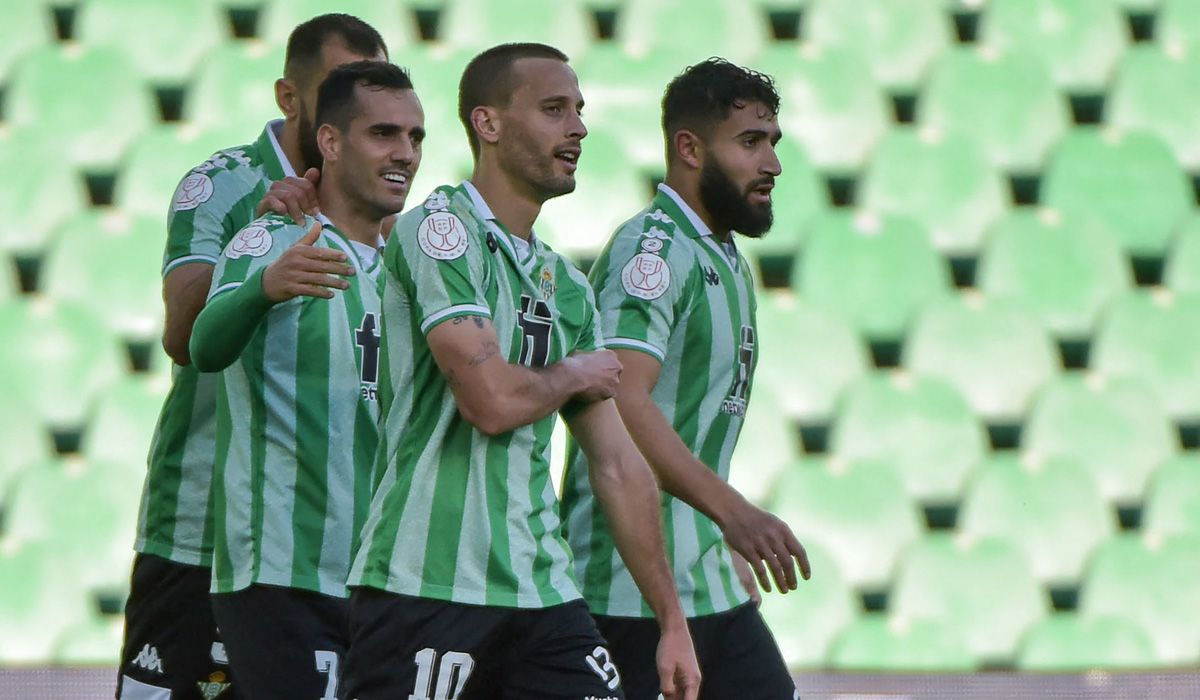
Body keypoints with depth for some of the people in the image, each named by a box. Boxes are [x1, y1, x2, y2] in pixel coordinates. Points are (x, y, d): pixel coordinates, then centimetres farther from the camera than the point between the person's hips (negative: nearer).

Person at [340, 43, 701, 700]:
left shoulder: (567, 287, 17)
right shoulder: (440, 230, -7)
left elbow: (618, 464, 19)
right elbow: (493, 399, -18)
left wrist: (672, 621, 16)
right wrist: (574, 375, 3)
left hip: (541, 590, 7)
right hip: (425, 589, -7)